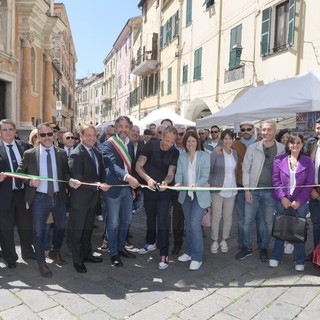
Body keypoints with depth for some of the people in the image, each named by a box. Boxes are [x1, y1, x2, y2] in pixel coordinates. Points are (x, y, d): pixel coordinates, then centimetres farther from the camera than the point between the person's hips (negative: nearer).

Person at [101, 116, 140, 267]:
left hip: (128, 188, 7)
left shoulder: (130, 144, 9)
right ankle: (114, 253, 20)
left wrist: (134, 181, 9)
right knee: (113, 223, 4)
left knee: (126, 220, 16)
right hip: (114, 188, -6)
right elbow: (113, 164, -27)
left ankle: (121, 247, 34)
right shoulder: (108, 144, -12)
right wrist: (127, 177, -41)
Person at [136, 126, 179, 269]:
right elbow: (138, 166, -15)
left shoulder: (175, 153, -9)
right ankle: (150, 242, 40)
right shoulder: (151, 146, -11)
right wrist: (148, 178, -32)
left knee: (162, 220, -7)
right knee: (150, 217, 18)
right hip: (149, 188, 2)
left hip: (164, 190, -1)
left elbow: (170, 174, -14)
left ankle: (164, 254, 1)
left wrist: (166, 182, -37)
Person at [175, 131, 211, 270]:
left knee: (195, 225, -11)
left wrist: (195, 185, -31)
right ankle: (189, 252, 29)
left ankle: (197, 258, 2)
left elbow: (205, 177, -12)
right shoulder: (181, 156, 3)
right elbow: (179, 173, -4)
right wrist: (178, 183, -26)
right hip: (186, 195, 4)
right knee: (189, 225, 15)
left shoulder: (204, 156, -7)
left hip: (199, 195, -4)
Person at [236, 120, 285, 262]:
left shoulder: (282, 149, -1)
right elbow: (245, 169, 1)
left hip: (271, 191, 0)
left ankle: (264, 248, 28)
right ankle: (247, 247, 22)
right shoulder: (253, 148, -1)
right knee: (248, 220, 5)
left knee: (268, 222, 10)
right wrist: (247, 189, -4)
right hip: (253, 190, 0)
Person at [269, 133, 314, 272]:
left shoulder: (308, 162, 0)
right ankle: (276, 257, 23)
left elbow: (309, 184, -2)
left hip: (300, 202, 0)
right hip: (282, 201, 0)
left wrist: (299, 201, -10)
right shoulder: (279, 160, 0)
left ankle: (299, 261, 23)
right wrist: (282, 197, -11)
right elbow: (276, 180, -1)